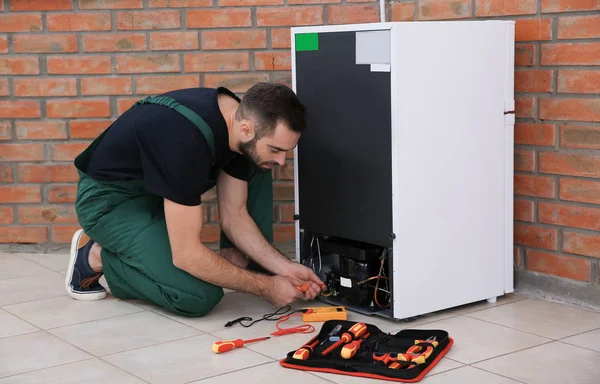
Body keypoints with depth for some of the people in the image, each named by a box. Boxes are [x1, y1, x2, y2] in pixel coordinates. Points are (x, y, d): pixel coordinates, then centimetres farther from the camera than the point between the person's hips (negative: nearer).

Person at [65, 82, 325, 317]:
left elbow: (234, 216, -2)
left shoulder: (241, 117, -12)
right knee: (200, 296, -24)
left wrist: (284, 267, -13)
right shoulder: (188, 140, -38)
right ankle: (95, 257, -3)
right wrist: (265, 287, -24)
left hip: (157, 184, 8)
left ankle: (240, 258, 4)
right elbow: (186, 254, -33)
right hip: (109, 198, -8)